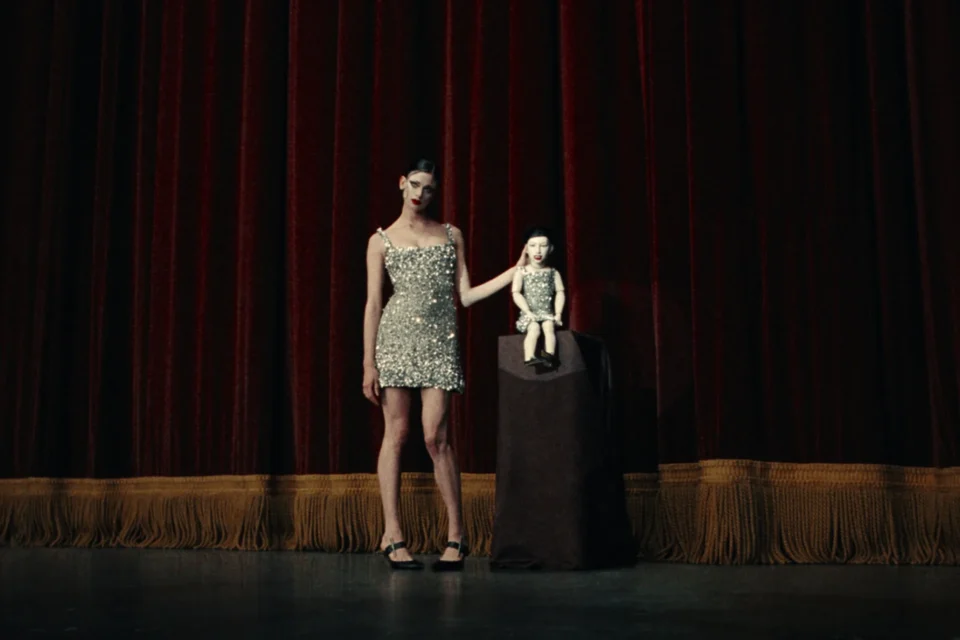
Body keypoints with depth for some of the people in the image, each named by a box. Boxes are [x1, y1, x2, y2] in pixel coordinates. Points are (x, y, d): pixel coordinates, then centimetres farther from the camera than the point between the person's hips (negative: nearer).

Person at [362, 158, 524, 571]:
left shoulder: (451, 235, 16)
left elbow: (465, 295, 11)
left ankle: (456, 534, 3)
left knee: (436, 437, -6)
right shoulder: (382, 241, 10)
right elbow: (373, 304, 5)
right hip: (397, 337, 0)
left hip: (440, 341, 1)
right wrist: (368, 363, -2)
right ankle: (393, 534, 4)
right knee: (396, 433, -2)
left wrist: (516, 272, 5)